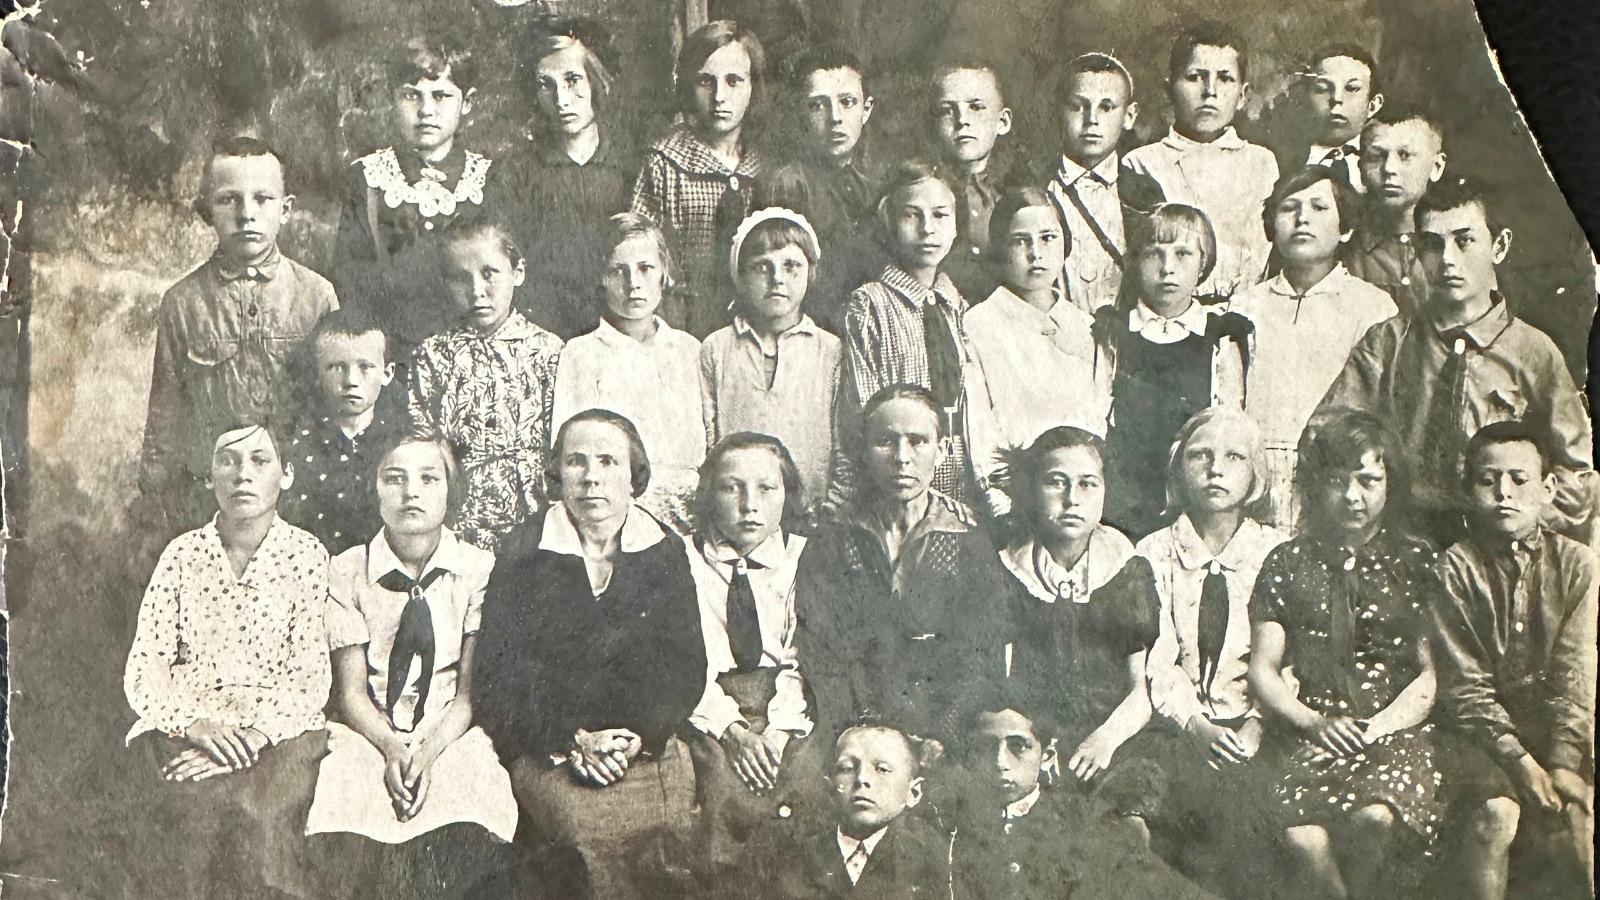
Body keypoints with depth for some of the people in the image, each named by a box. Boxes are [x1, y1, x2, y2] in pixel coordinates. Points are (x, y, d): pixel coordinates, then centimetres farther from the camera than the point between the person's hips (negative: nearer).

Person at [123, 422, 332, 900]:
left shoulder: (307, 555, 3)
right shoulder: (183, 554, 8)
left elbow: (310, 679, -3)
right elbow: (143, 668, 3)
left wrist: (250, 739, -20)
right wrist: (195, 723, -17)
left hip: (278, 725, -1)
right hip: (183, 719, 1)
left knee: (258, 809, -32)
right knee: (201, 802, -30)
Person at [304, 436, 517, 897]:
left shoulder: (480, 570, 1)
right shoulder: (346, 572, 3)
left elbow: (471, 690, -2)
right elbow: (351, 691, 0)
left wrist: (427, 754, -19)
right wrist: (392, 750, -19)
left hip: (454, 736, 0)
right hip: (368, 733, 1)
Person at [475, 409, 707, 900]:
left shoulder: (666, 553, 11)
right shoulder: (524, 554, 5)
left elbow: (686, 668, 7)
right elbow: (498, 677, 0)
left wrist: (638, 737, -9)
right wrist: (572, 742, -11)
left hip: (647, 745, 2)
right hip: (544, 747, -2)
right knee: (587, 824, -24)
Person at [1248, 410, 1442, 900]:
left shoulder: (1416, 561, 12)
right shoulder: (1287, 563, 14)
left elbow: (1432, 671, 7)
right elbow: (1263, 667, 11)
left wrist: (1378, 726, -10)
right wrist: (1315, 721, -6)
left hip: (1394, 729, 0)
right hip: (1306, 728, 0)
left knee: (1375, 819, -33)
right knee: (1303, 838, -31)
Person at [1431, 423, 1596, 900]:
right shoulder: (1455, 568, -3)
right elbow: (1465, 686, -7)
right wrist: (1520, 761, -17)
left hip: (1561, 729, 2)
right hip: (1480, 730, -2)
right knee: (1497, 811, -28)